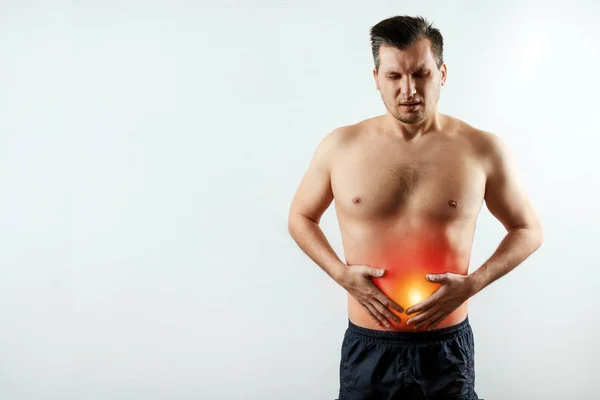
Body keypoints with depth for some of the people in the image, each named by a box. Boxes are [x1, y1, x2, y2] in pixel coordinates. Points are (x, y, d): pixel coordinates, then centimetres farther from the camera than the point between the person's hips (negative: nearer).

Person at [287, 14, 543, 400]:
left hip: (447, 347, 0)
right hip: (367, 347, 1)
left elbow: (529, 229, 6)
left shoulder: (484, 149, -6)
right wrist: (342, 274, -6)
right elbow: (300, 217, 10)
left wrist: (472, 284, -9)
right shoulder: (340, 146, -4)